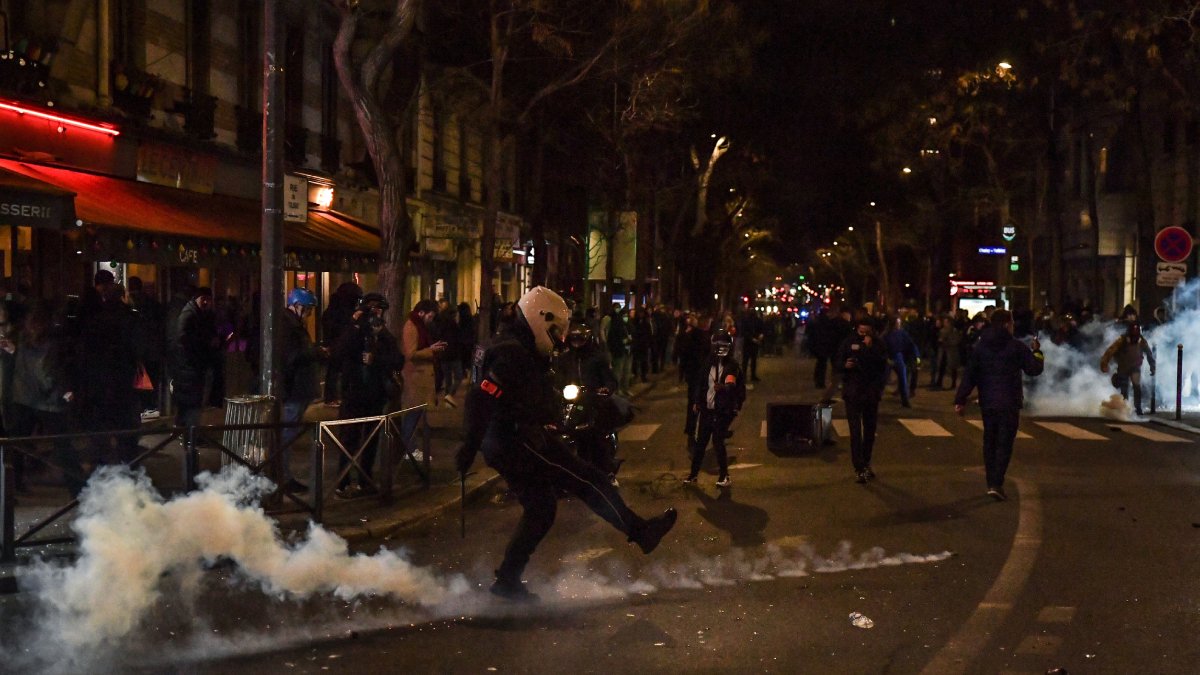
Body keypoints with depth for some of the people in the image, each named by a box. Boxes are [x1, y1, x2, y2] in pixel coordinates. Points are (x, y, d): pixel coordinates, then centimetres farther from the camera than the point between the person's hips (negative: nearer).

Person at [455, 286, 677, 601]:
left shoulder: (511, 347, 18)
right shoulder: (512, 353, -17)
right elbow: (481, 398, -26)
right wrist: (471, 444, -27)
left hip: (503, 445, 11)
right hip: (519, 441, -11)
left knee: (540, 508, 15)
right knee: (589, 481, -4)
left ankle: (508, 580, 18)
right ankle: (641, 532, 3)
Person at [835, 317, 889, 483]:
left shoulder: (878, 345, 1)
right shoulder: (848, 343, -1)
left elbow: (883, 366, -12)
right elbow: (836, 363, 3)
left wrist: (871, 349, -21)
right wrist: (845, 365, -19)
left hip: (871, 394, 2)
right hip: (853, 393, -2)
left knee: (870, 431, 12)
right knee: (856, 431, -8)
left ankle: (866, 464, 28)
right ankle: (858, 468, -8)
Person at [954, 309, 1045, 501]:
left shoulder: (980, 346, 3)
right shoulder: (1016, 346, -8)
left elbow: (969, 374, 1)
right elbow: (1034, 369, -3)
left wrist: (960, 399, 2)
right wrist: (1037, 352, 15)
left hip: (987, 403, 4)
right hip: (1009, 404, -4)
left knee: (989, 442, 14)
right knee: (1004, 444, -2)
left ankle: (991, 483, 19)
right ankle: (996, 484, -13)